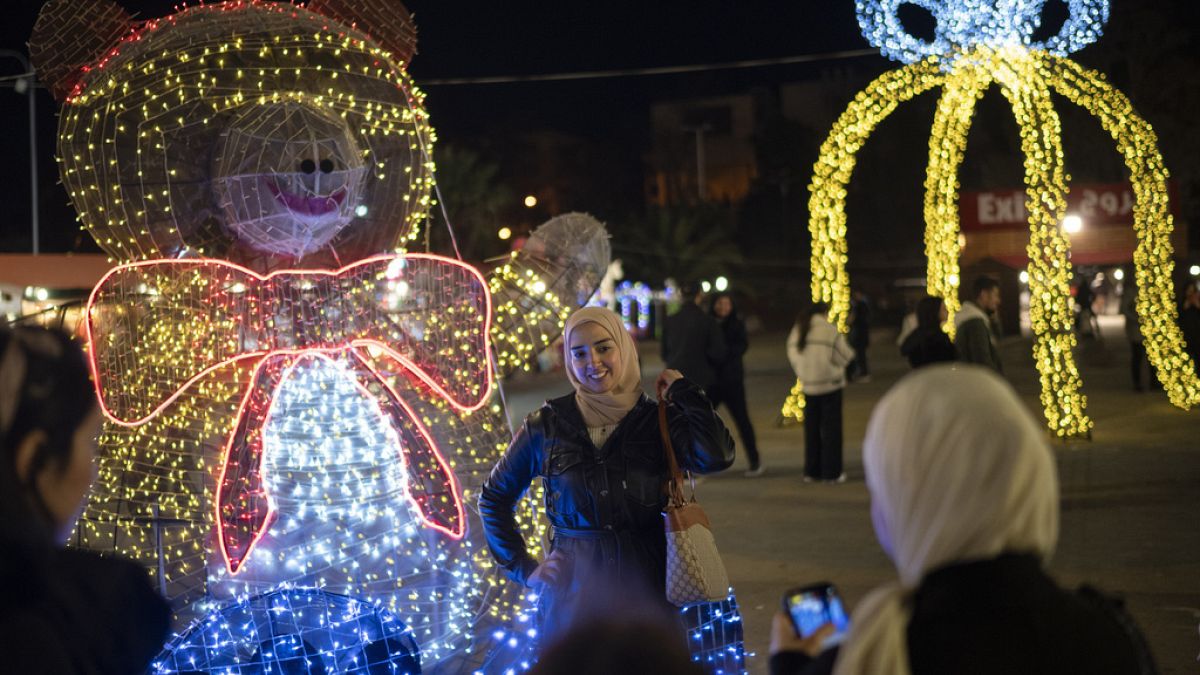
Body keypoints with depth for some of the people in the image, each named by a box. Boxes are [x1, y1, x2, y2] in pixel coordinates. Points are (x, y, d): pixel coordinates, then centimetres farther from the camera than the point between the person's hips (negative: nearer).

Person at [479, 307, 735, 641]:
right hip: (572, 596, 0)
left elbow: (715, 456, -22)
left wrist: (682, 389, -9)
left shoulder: (656, 420, -1)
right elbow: (493, 498, 13)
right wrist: (524, 567, 5)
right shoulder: (547, 425, 0)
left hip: (645, 589, 0)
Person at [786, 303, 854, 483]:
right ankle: (831, 472, 3)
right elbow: (844, 356, -9)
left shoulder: (797, 331, 3)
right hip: (830, 384, -5)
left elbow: (793, 355, 8)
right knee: (831, 428, 2)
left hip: (808, 386, 5)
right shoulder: (830, 330, -12)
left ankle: (811, 471, 17)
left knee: (811, 428, 13)